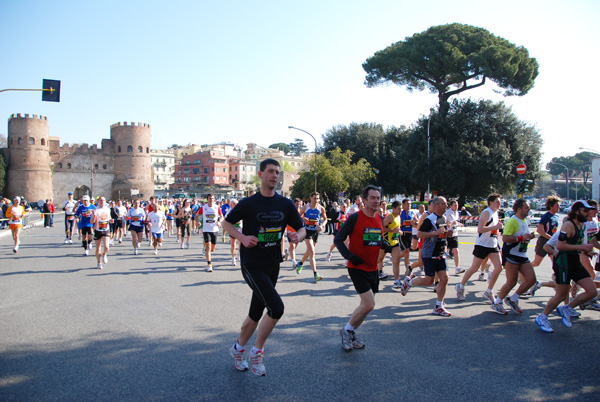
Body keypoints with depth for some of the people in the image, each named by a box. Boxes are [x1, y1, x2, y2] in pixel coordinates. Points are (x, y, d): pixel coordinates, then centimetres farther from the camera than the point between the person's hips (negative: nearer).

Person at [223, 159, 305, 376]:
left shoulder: (286, 204, 4)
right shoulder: (248, 203, -6)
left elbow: (301, 228, 10)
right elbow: (226, 223, 5)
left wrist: (298, 236, -14)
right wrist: (242, 237, -13)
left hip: (272, 265, 5)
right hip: (252, 264, -5)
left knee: (256, 313, 14)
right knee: (276, 307, -20)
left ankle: (238, 349, 38)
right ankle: (257, 351, 2)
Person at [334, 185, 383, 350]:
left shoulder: (379, 219, 8)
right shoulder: (355, 218, -13)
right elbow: (338, 239, -10)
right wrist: (350, 256, -22)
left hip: (373, 269, 7)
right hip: (357, 268, -7)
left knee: (366, 304, 12)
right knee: (369, 304, -13)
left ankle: (350, 335, 30)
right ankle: (347, 330, 10)